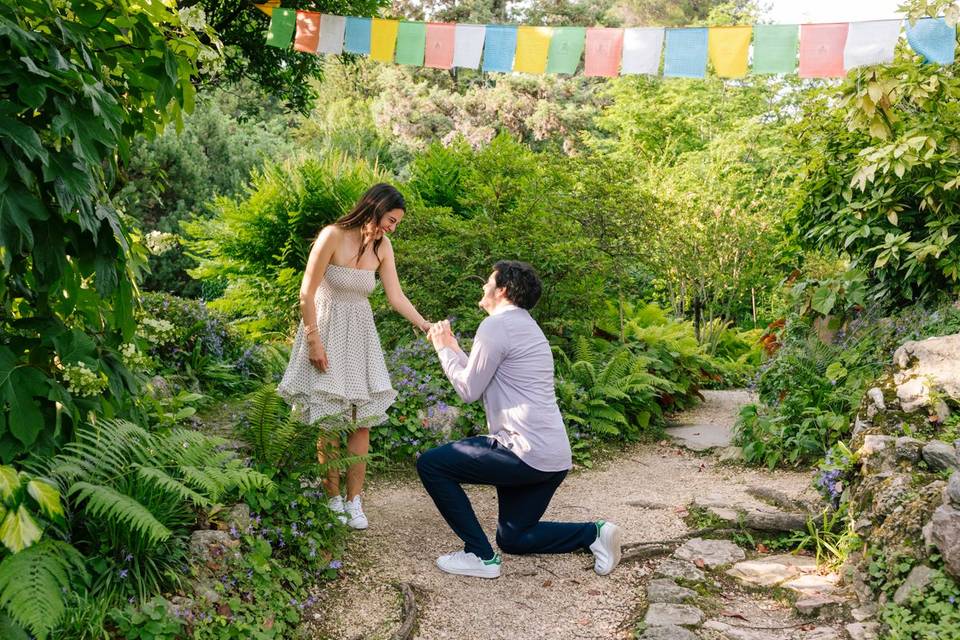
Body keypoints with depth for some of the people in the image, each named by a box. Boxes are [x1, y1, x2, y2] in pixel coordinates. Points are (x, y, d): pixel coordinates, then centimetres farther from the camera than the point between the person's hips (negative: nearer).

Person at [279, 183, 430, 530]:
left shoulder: (382, 246, 2)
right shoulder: (333, 236, -15)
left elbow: (396, 296, 1)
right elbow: (307, 293, -13)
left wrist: (425, 325, -12)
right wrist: (314, 341, -14)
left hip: (359, 335, 5)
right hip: (327, 332, -5)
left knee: (361, 421, 3)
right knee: (330, 424, -1)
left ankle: (354, 501, 12)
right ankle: (333, 501, 13)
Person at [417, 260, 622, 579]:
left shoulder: (496, 326, -11)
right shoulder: (525, 325, 20)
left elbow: (469, 390, -8)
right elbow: (484, 381, 21)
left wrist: (443, 350, 6)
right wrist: (452, 348, 23)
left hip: (526, 453, -10)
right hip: (554, 457, 10)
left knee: (430, 464, -2)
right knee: (513, 537, 22)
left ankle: (480, 555, -1)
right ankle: (594, 533, 11)